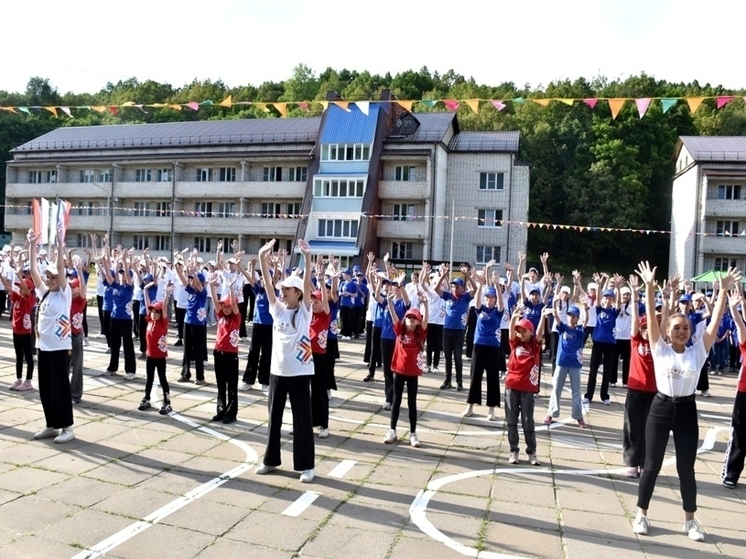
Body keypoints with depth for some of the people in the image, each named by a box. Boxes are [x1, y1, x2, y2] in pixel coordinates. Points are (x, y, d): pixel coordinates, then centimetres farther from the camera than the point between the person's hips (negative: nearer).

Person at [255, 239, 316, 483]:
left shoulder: (304, 310, -5)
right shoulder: (277, 308, 4)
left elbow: (307, 284, -18)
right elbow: (268, 284, -5)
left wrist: (307, 258, -30)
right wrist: (262, 258, -18)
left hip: (299, 372, -4)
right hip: (277, 370, 4)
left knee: (302, 419, 3)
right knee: (274, 417, 14)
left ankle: (306, 465, 13)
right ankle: (271, 460, 28)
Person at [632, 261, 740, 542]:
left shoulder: (698, 351, 2)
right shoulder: (660, 349, -2)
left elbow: (715, 321, -3)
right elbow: (652, 317, -10)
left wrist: (723, 291, -9)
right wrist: (649, 286, -19)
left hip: (687, 409, 2)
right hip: (661, 406, -1)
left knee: (686, 468, 11)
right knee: (652, 465, 7)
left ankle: (690, 520, 26)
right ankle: (641, 514, 20)